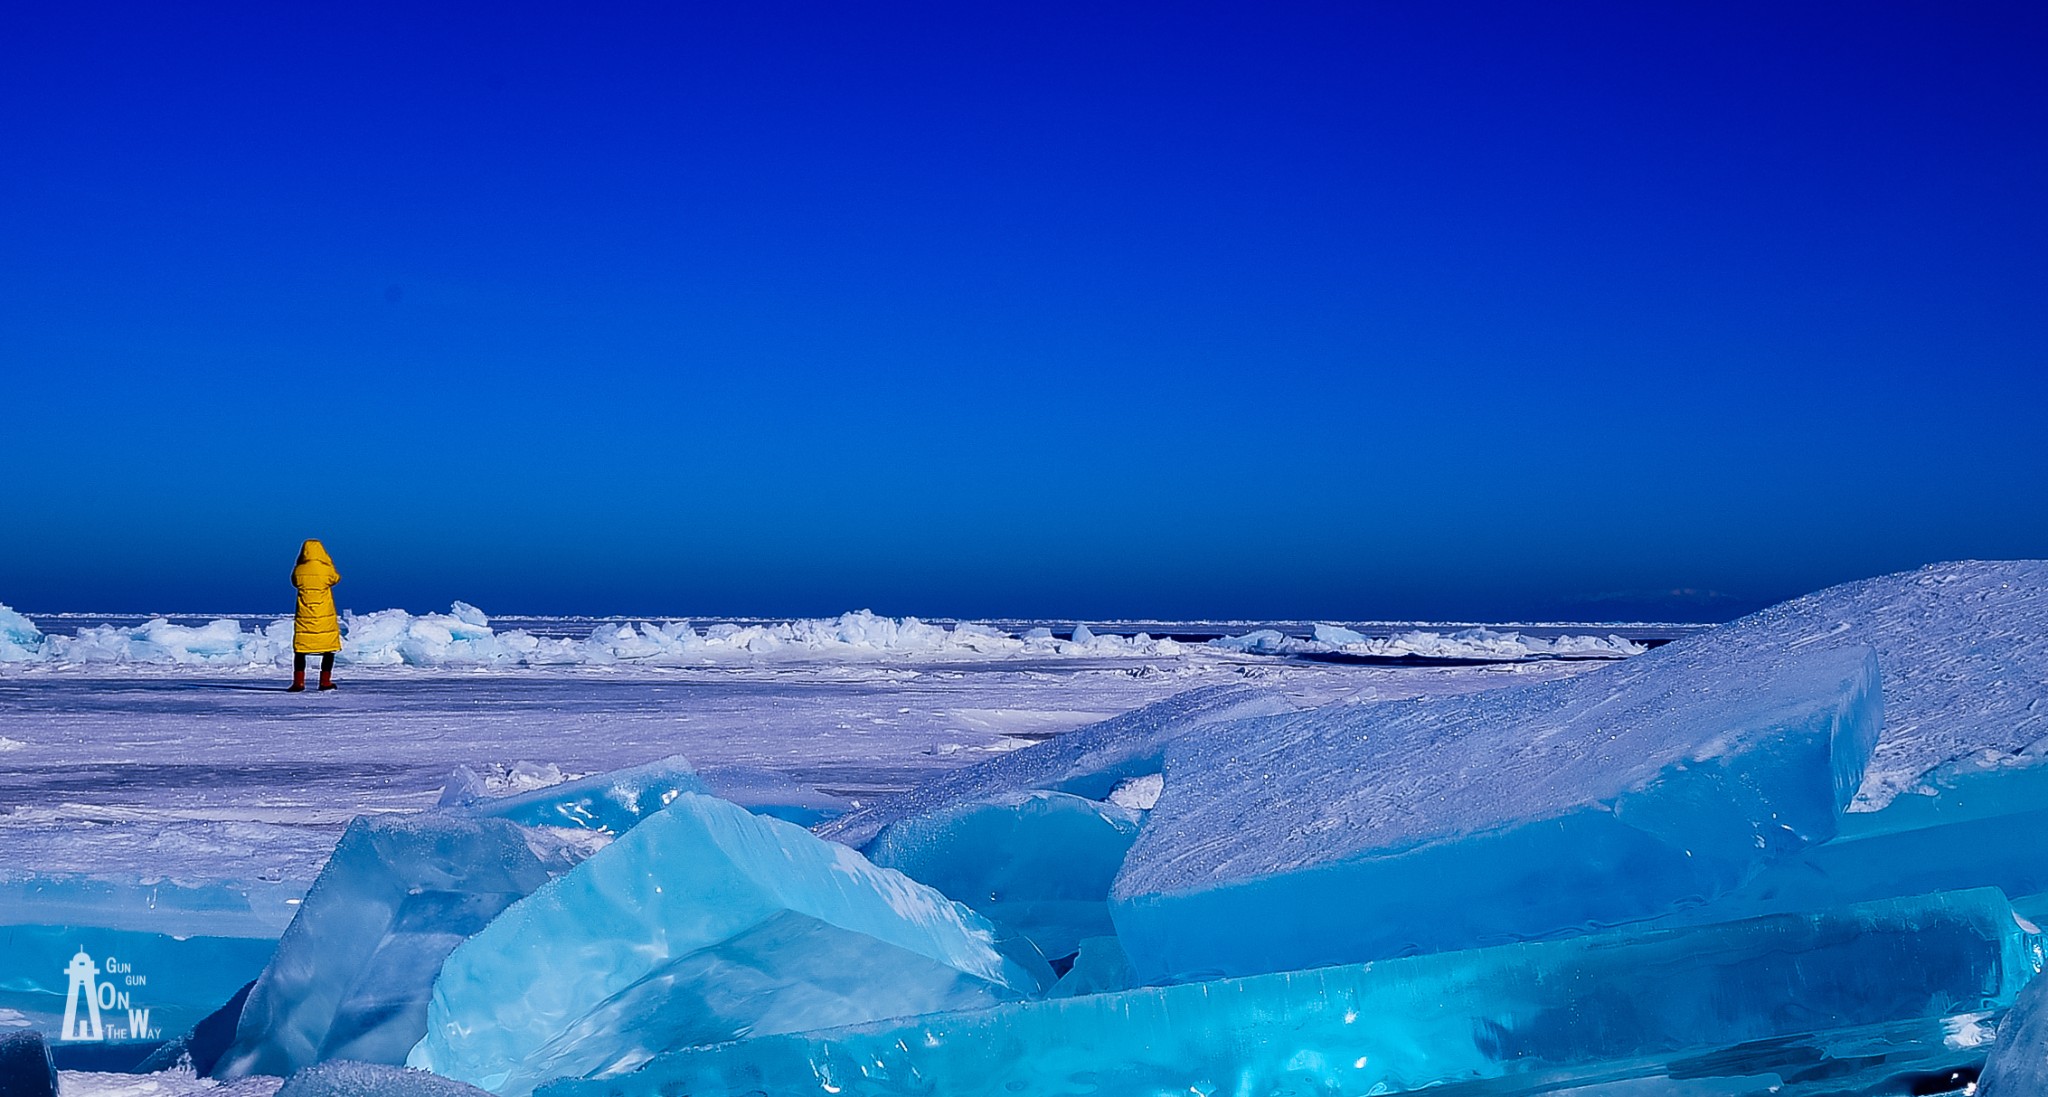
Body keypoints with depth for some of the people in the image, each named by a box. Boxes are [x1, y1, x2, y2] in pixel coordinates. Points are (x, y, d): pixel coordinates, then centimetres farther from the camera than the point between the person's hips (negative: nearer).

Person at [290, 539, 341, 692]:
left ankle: (298, 683, 1)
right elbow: (336, 578, 12)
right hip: (325, 618, -1)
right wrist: (329, 563, 20)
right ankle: (325, 682, 7)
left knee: (300, 649, 8)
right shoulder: (327, 570, -9)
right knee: (329, 649, 10)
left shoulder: (299, 571, -6)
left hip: (304, 618, 1)